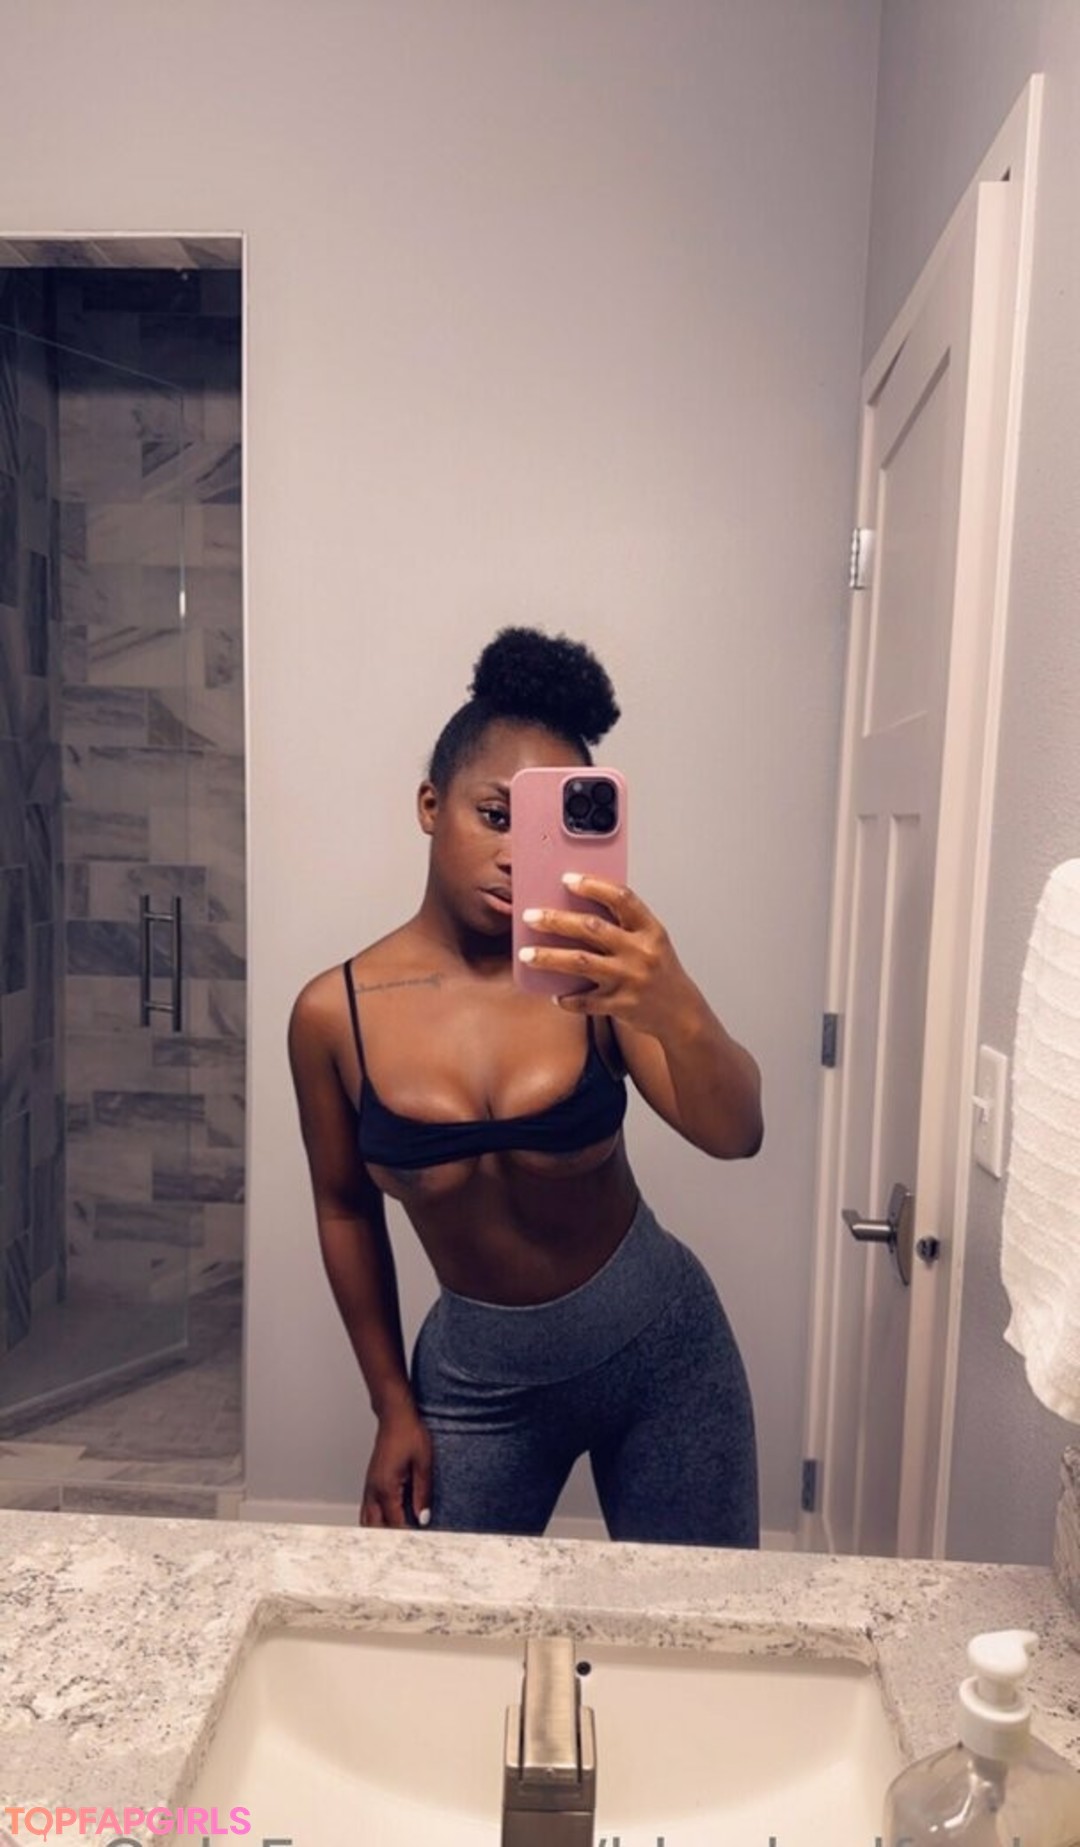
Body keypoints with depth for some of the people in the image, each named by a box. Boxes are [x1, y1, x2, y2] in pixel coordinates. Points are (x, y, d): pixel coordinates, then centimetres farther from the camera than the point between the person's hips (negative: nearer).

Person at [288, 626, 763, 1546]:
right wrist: (394, 1406, 4)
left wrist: (675, 1008, -49)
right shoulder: (333, 1013, -12)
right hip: (478, 1376, 1)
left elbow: (734, 1135, -28)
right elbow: (347, 1209, 1)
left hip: (661, 1345, 0)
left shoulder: (595, 972, -15)